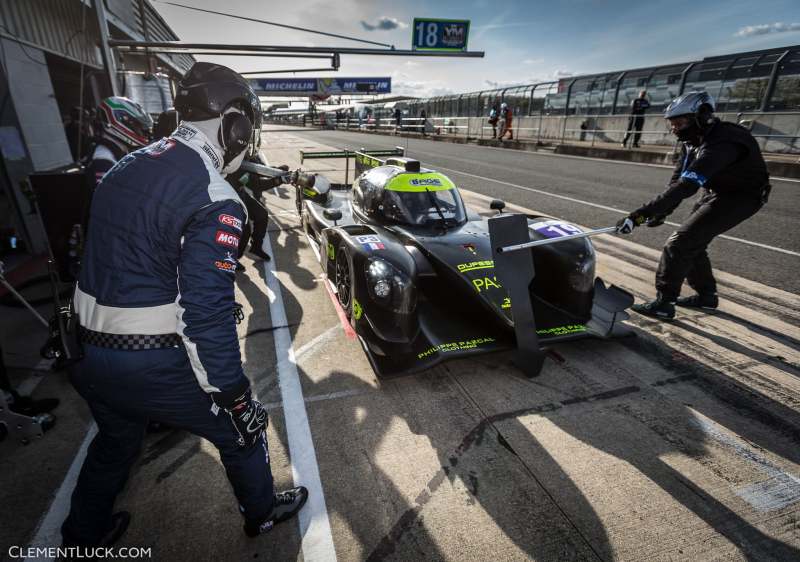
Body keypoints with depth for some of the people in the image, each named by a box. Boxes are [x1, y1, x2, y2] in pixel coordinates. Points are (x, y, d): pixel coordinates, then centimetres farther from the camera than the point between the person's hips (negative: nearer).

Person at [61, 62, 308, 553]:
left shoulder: (127, 166, 5)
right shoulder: (214, 200, -22)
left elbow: (115, 254, 15)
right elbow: (206, 315, -27)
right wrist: (236, 400, -18)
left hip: (87, 354, 8)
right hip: (154, 367, -8)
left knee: (116, 442, 33)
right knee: (241, 432, 17)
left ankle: (84, 536, 55)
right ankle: (262, 512, 41)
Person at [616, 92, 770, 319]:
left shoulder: (720, 142, -33)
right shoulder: (693, 140, -3)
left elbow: (686, 187, -42)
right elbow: (677, 180, -1)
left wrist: (640, 214, -46)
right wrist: (660, 212, -15)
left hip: (739, 197, -9)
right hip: (714, 192, 9)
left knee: (680, 243, -17)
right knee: (692, 242, 14)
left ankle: (664, 303, -11)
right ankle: (706, 295, 30)